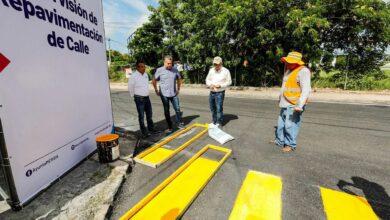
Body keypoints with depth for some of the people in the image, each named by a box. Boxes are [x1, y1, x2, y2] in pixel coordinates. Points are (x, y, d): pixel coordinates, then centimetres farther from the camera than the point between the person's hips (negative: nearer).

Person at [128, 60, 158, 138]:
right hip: (139, 99, -7)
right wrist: (135, 96, 4)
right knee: (141, 116, 2)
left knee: (149, 114, 15)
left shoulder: (146, 74, 7)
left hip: (147, 97, 7)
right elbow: (130, 88, -6)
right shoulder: (133, 76, -14)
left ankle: (151, 129, 30)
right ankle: (144, 132, 12)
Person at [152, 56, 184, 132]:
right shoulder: (159, 70, -7)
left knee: (177, 109, 4)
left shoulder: (175, 70, 1)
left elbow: (179, 79, 15)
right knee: (166, 111, 7)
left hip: (174, 94, 2)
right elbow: (154, 81, 0)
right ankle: (170, 127, 19)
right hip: (164, 94, -2)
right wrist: (156, 91, 0)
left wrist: (178, 89, 10)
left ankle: (179, 123, 24)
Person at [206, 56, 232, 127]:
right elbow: (207, 79, 14)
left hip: (220, 93, -5)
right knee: (212, 108, 13)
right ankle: (214, 122, 29)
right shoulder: (211, 70, 9)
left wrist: (220, 85, -17)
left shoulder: (226, 71, -4)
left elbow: (229, 82, -4)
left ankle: (219, 123, 7)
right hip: (211, 92, 5)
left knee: (219, 109, -8)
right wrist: (210, 84, -8)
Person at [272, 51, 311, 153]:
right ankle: (280, 140, 30)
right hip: (285, 104, 9)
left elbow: (306, 90, -22)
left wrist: (299, 105, -29)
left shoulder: (303, 71, -13)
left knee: (290, 125, -5)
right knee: (281, 123, 16)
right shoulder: (289, 70, 15)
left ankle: (291, 145, 11)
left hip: (294, 105, -9)